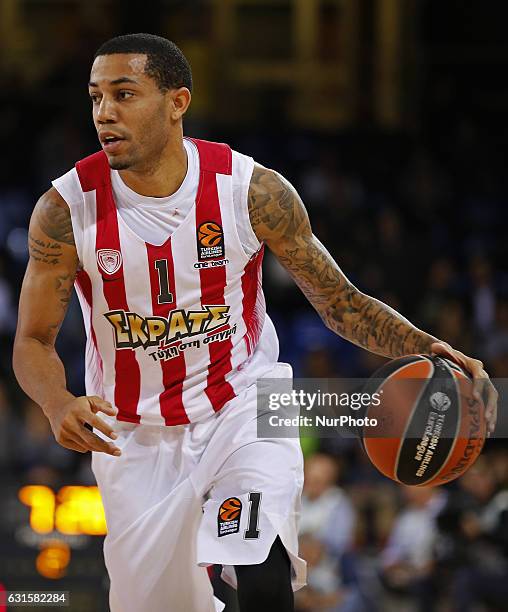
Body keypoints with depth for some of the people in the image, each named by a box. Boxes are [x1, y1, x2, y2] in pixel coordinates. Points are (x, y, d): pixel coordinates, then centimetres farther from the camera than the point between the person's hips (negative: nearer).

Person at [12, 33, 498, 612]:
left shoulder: (251, 190, -14)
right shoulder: (66, 208, -13)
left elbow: (340, 301, -4)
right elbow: (34, 341, -5)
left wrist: (426, 348, -22)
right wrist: (59, 406, -28)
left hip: (243, 408, -2)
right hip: (134, 435, 2)